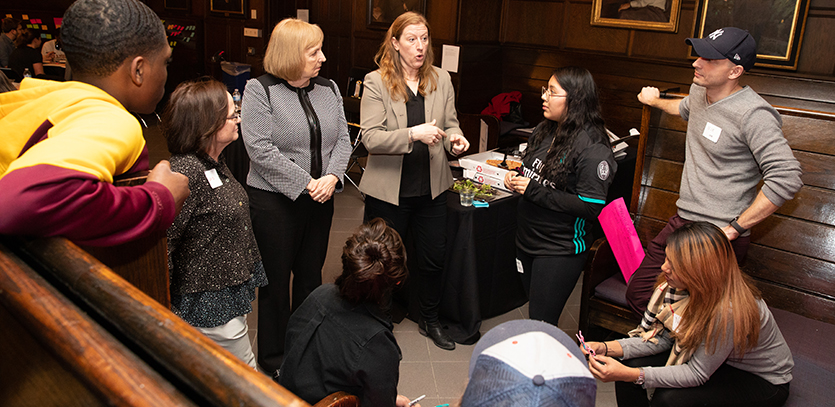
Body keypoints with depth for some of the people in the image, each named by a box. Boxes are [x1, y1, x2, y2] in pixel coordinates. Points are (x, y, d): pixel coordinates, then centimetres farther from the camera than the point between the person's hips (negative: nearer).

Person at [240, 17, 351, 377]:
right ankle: (274, 358, 24)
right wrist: (307, 183, -18)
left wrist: (331, 177, -12)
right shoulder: (260, 90, -9)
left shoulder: (328, 90, 8)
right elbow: (261, 149, -17)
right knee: (276, 280, 7)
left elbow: (343, 140, 6)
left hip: (320, 199, 5)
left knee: (311, 276, 16)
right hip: (275, 201, -5)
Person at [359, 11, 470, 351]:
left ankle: (430, 320, 37)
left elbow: (450, 123, 12)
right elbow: (371, 138, -17)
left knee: (434, 256, 14)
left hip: (431, 187, 4)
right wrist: (413, 134, -29)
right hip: (389, 190, -4)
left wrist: (455, 138, -11)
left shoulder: (441, 80, 4)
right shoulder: (376, 82, -10)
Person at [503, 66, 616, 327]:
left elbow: (591, 207, -25)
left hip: (560, 250, -8)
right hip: (527, 238, 8)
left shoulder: (592, 147, -20)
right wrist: (516, 178, -4)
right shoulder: (544, 131, 4)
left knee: (541, 325, 0)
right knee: (534, 307, 22)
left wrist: (535, 191, -23)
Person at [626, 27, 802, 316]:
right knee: (637, 295, 6)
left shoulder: (753, 114, -17)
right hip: (681, 224, 8)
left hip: (718, 238, -8)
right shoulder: (700, 91, 8)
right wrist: (657, 101, 53)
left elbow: (786, 178, -22)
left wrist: (735, 228, -18)